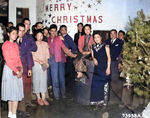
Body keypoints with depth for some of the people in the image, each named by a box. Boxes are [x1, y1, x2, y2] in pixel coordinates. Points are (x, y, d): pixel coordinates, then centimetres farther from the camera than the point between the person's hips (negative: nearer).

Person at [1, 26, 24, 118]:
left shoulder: (16, 45, 15)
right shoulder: (6, 45, -9)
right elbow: (8, 61, -14)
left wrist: (21, 69, 0)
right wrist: (16, 71, -13)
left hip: (17, 70, 7)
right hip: (10, 69, -7)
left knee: (12, 93, 10)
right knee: (14, 92, -8)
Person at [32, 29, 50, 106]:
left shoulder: (45, 44, 10)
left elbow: (47, 54, 13)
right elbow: (32, 56, -7)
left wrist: (46, 62, 0)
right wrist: (39, 61, -13)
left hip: (44, 64, 3)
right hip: (36, 64, -3)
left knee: (44, 80, 2)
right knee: (36, 80, -1)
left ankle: (43, 98, 7)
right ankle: (38, 98, 9)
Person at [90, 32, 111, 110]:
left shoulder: (105, 46, -1)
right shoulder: (93, 47, 11)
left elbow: (108, 57, -2)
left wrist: (108, 68, -10)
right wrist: (94, 59, -7)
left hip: (104, 68, -4)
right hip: (97, 68, 4)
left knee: (105, 85, -1)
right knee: (96, 85, 0)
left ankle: (104, 102, 9)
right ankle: (97, 102, 9)